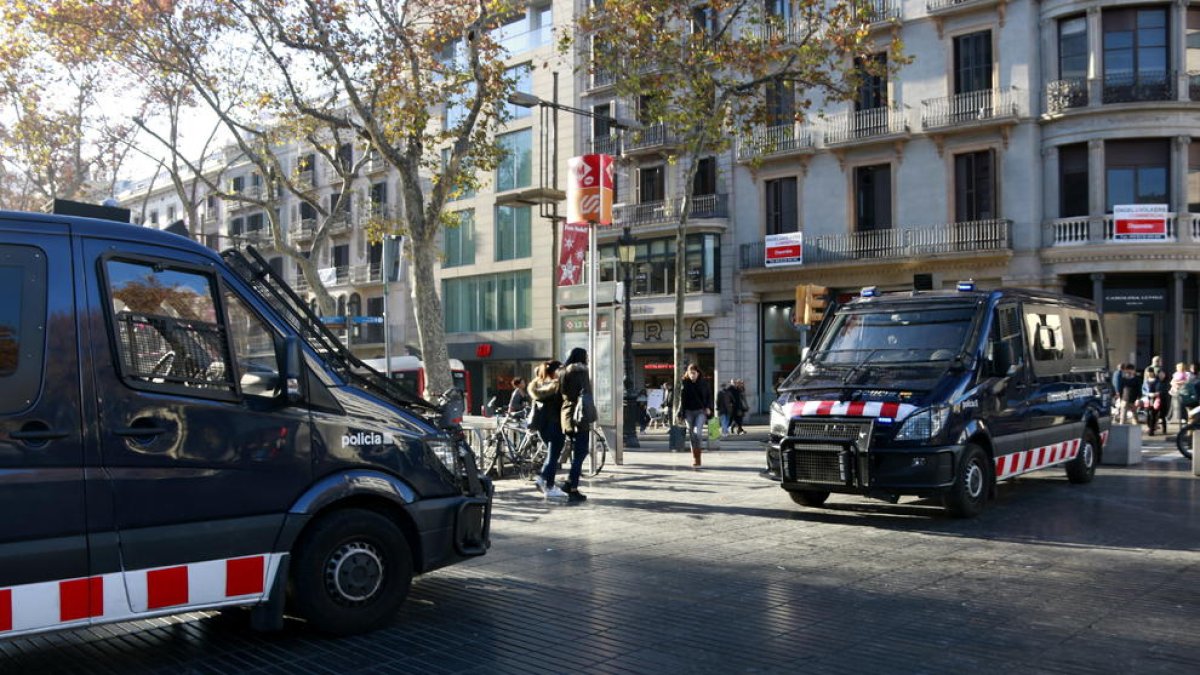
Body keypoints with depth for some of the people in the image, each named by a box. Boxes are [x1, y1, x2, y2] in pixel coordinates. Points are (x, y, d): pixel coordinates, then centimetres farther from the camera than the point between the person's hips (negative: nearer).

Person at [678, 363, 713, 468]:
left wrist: (708, 408, -4)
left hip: (701, 411, -2)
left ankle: (698, 456, -9)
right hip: (689, 412, 2)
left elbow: (709, 396, 11)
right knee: (691, 435, 5)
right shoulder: (685, 384, 3)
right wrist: (681, 413, -1)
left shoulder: (703, 383, 1)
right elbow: (682, 399, 4)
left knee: (698, 432, -19)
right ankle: (694, 459, 15)